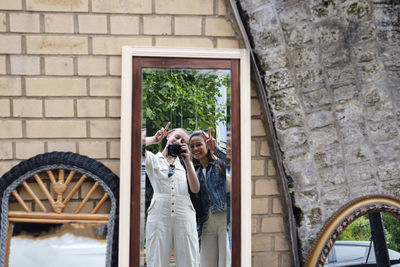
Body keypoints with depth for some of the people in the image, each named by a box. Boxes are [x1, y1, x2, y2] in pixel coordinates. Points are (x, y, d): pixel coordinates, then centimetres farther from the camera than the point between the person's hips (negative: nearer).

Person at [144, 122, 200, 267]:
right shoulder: (153, 159, 15)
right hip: (159, 212, -2)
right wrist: (155, 139, 6)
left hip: (184, 214, 2)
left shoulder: (185, 163, 23)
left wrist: (187, 161, 1)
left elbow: (195, 189, 8)